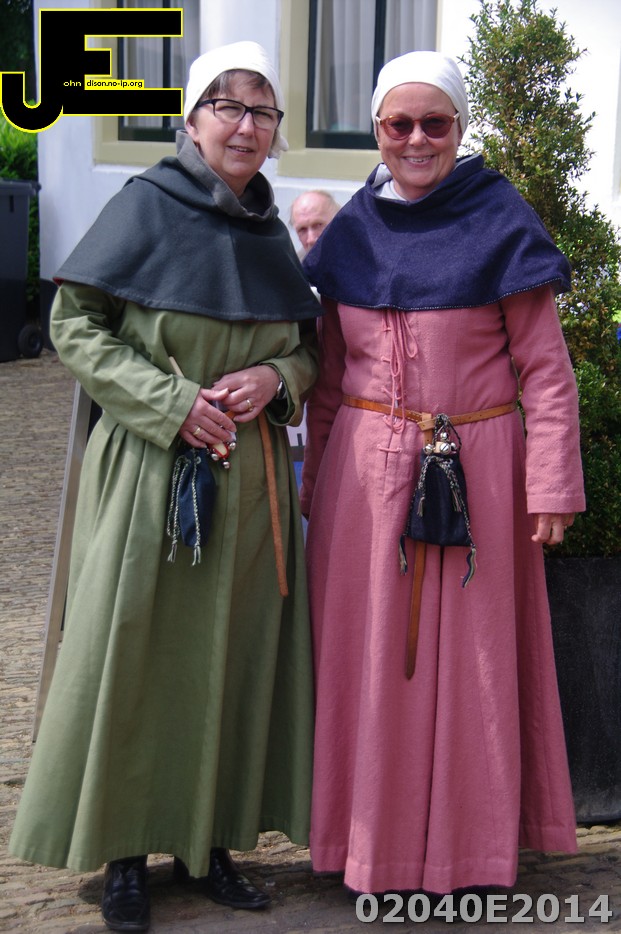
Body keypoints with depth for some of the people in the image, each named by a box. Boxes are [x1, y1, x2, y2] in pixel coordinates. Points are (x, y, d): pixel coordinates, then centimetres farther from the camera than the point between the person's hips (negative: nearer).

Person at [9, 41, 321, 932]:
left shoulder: (270, 231, 10)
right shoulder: (147, 207, -5)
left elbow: (308, 347, 16)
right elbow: (75, 325, -6)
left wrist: (275, 377, -7)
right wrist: (170, 400, -16)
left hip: (251, 475, 5)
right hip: (151, 467, -5)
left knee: (234, 652, 9)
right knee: (134, 650, 1)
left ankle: (209, 838, 23)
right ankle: (125, 851, 15)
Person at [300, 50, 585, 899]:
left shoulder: (501, 224, -4)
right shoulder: (351, 233, 7)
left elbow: (545, 368, -5)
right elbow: (329, 374, 13)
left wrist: (552, 486, -9)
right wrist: (316, 478, 13)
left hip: (474, 470, -3)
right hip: (367, 473, 3)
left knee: (468, 653, 7)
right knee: (369, 653, 9)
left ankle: (466, 841, 23)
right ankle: (373, 834, 24)